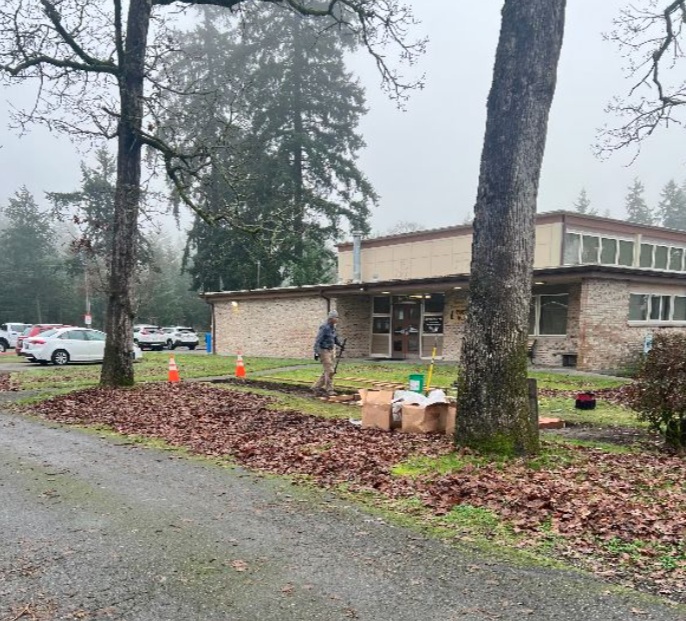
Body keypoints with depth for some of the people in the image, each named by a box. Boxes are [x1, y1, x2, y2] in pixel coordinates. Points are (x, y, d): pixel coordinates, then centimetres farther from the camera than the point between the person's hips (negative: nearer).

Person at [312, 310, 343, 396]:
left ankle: (316, 387, 18)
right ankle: (329, 390, -3)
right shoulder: (324, 328, -17)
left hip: (331, 351, 9)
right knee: (329, 371, -11)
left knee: (326, 372, 10)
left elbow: (335, 338, 23)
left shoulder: (333, 327, 9)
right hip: (324, 351, -9)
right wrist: (316, 353, -25)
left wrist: (340, 345, 6)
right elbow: (318, 340, -20)